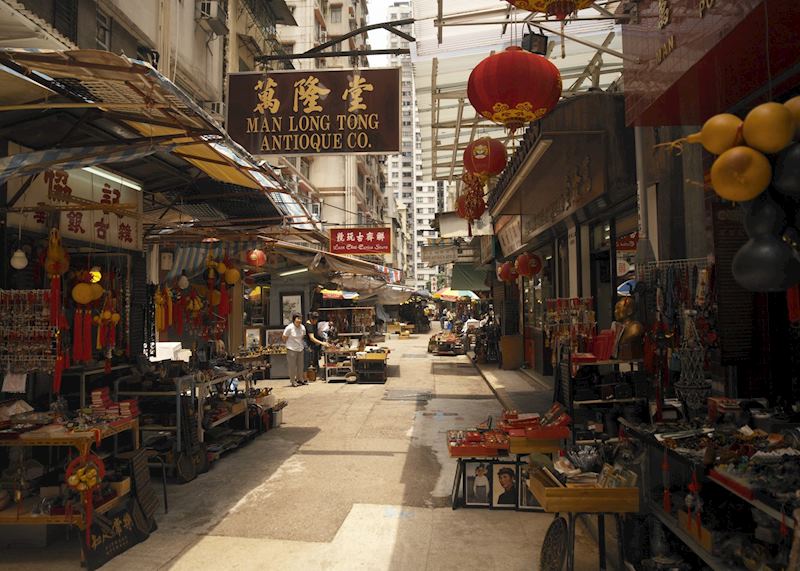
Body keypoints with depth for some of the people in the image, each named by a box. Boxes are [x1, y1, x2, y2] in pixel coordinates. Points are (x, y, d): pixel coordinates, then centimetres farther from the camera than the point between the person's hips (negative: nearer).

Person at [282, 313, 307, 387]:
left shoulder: (302, 328, 0)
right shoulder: (289, 328, -15)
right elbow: (284, 338, -4)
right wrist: (290, 344, 6)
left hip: (300, 349, 5)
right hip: (291, 349, -5)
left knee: (300, 365, 12)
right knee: (292, 366, 1)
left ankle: (300, 379, 25)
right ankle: (293, 381, 10)